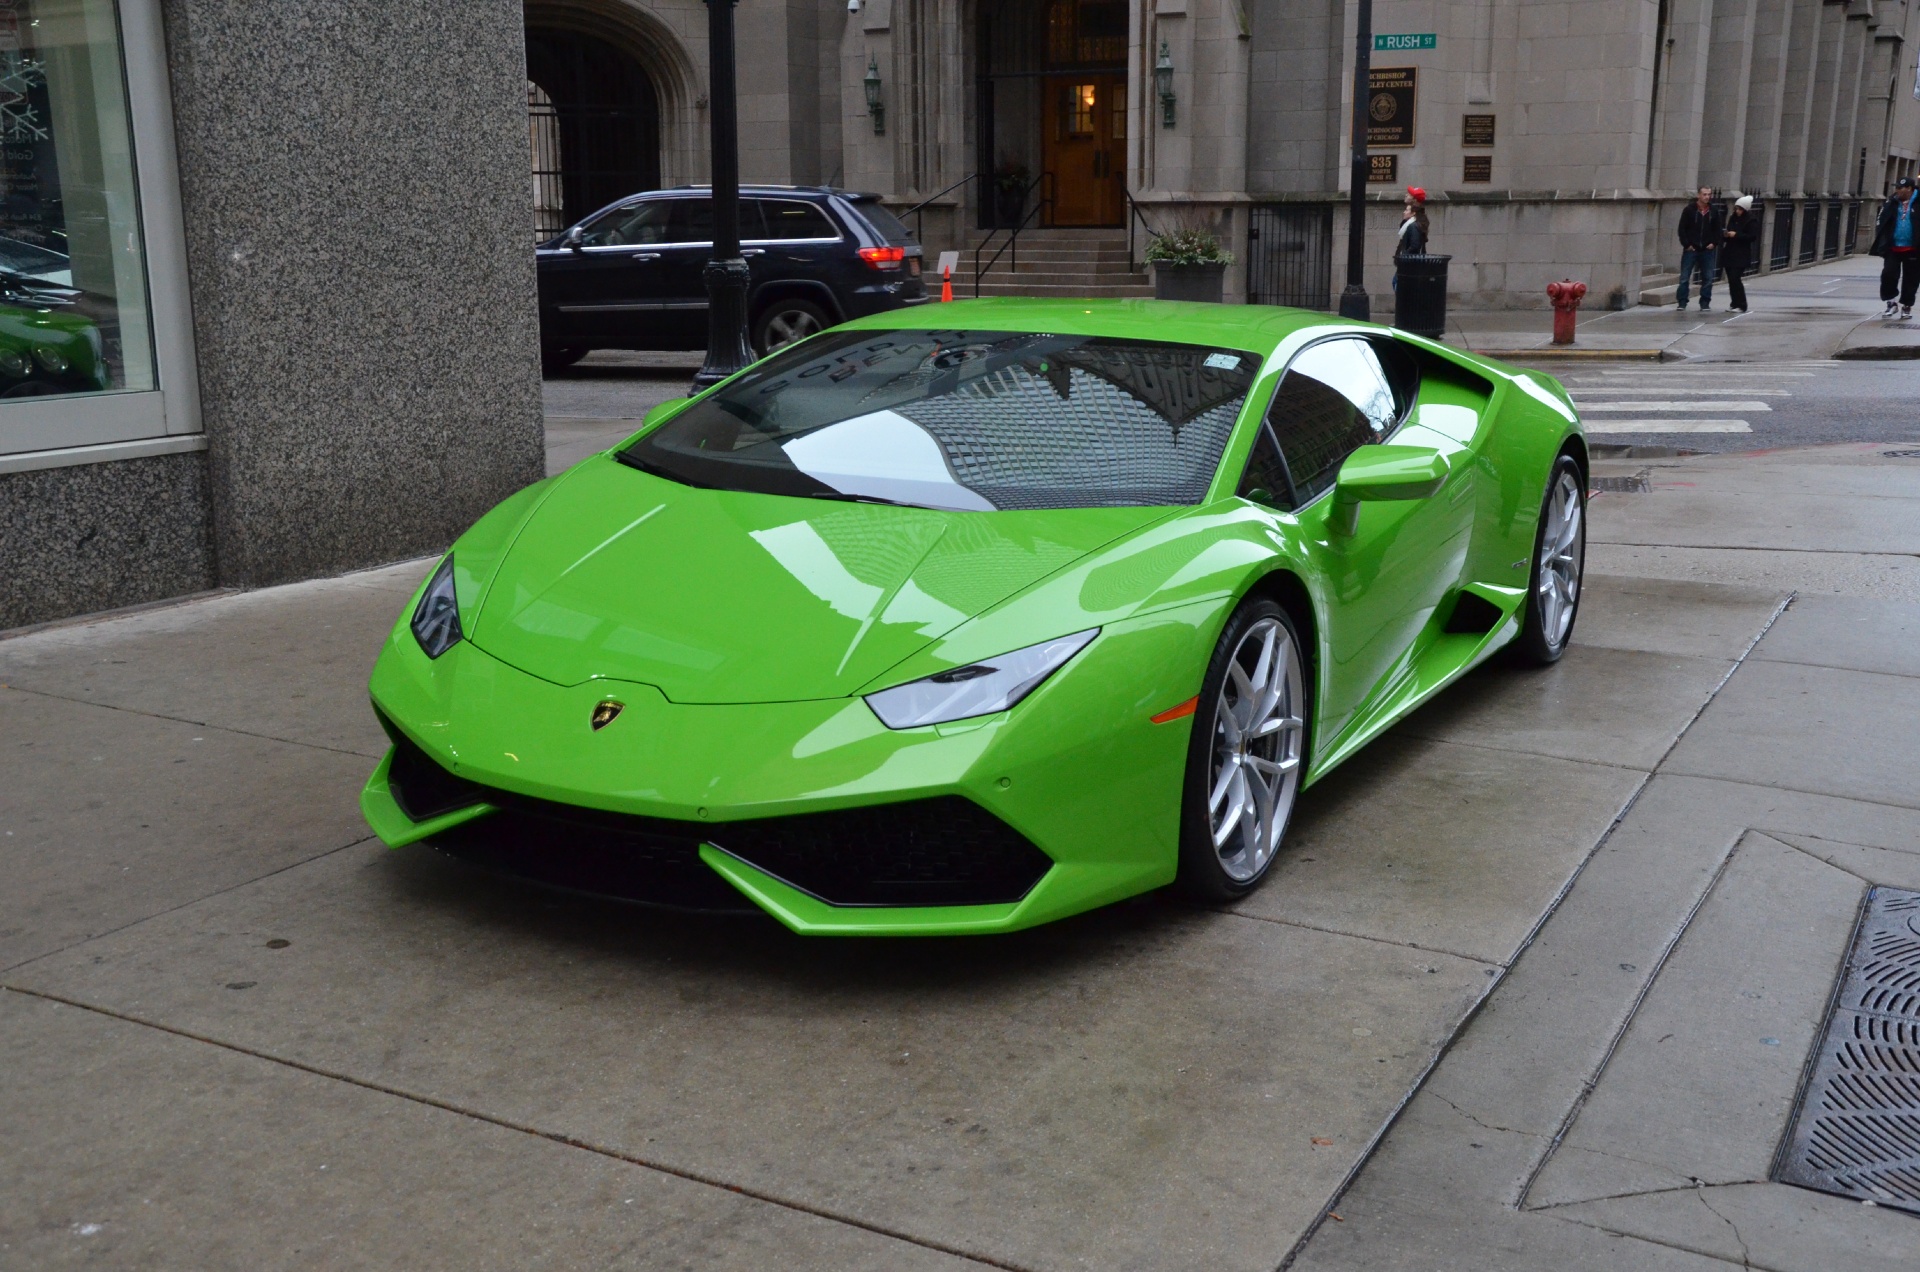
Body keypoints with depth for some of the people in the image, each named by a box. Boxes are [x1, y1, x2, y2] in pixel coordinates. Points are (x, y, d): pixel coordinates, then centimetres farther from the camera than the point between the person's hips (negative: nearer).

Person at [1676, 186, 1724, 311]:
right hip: (1691, 249, -3)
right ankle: (1682, 303, 4)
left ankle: (1705, 303, 12)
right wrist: (1686, 244, -10)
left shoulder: (1714, 212, 6)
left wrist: (1714, 243, -2)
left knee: (1708, 278, 4)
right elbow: (1682, 228, -4)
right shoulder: (1689, 210, -3)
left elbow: (1718, 229, 11)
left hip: (1707, 250, 3)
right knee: (1684, 277, -2)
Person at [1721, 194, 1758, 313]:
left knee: (1735, 279, -13)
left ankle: (1741, 305, -5)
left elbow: (1753, 237, -13)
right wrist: (1727, 234, 0)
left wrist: (1736, 235, -19)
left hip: (1741, 255, -7)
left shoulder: (1752, 220, -8)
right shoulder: (1733, 217, 12)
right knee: (1731, 279, 7)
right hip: (1730, 253, 7)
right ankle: (1734, 303, 16)